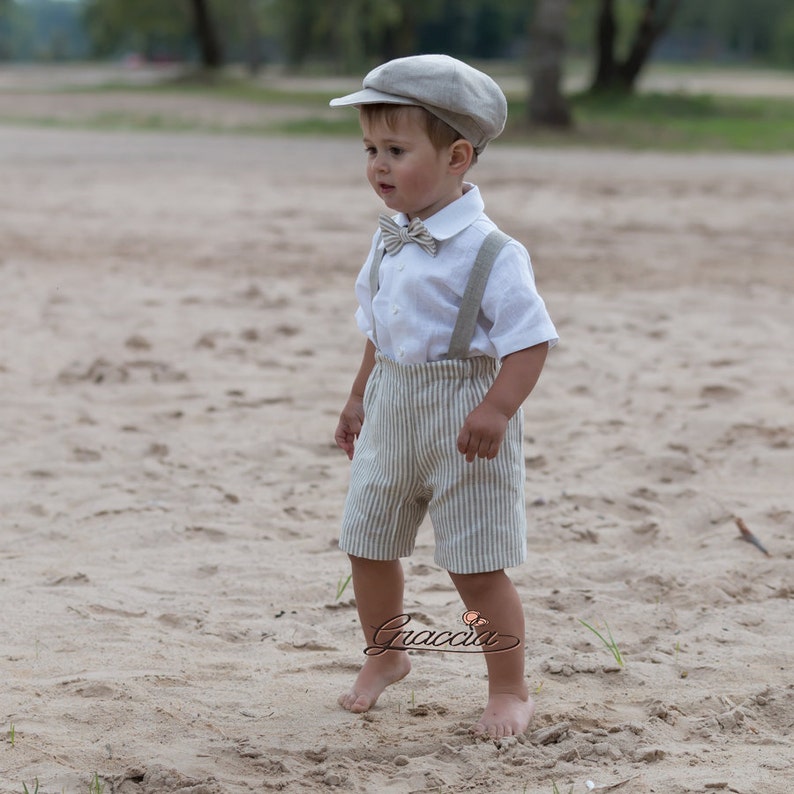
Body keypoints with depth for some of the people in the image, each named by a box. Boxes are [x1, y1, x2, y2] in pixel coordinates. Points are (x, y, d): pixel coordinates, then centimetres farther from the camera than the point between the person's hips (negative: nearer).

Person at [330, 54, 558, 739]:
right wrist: (359, 398, 23)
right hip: (391, 416, 7)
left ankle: (510, 690, 15)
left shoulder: (489, 253, -19)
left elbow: (531, 342, -21)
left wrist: (497, 410, -31)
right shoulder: (390, 240, 6)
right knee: (368, 545, 16)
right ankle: (385, 653, 40)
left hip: (464, 422, -7)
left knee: (477, 567, -2)